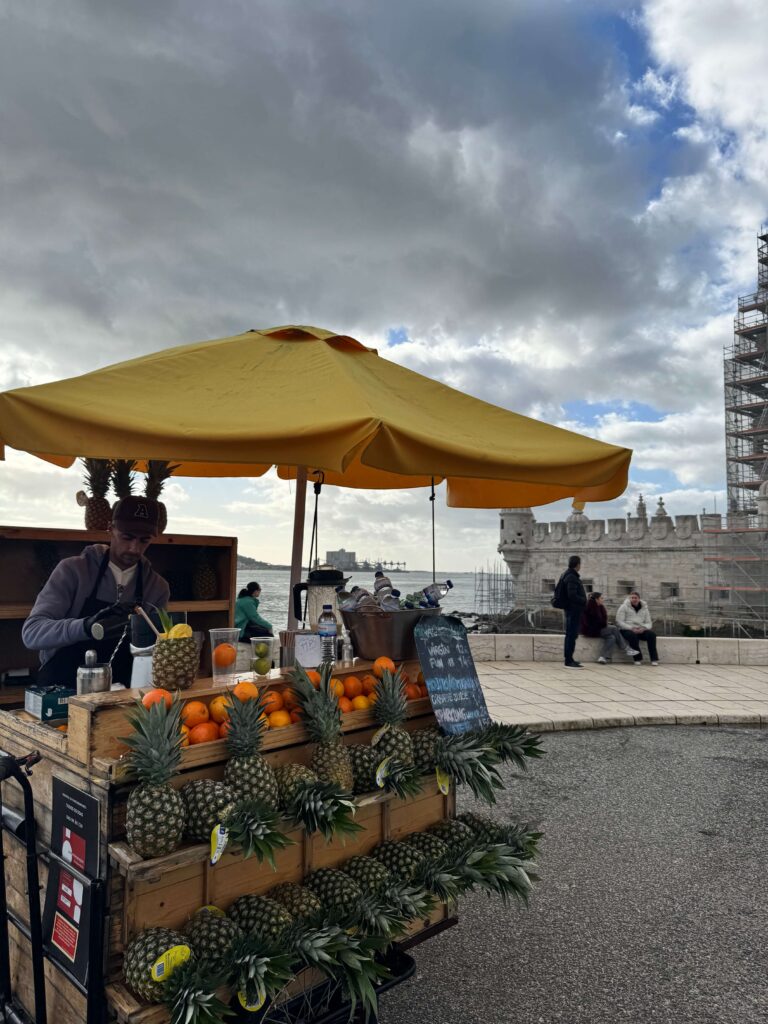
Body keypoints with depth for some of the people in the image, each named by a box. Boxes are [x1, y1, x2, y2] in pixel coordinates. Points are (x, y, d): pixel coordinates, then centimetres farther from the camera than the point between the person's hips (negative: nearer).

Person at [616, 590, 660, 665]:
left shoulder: (644, 608, 14)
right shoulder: (624, 607, 2)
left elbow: (649, 622, 11)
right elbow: (619, 622, -6)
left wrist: (644, 628, -14)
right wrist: (631, 628, -18)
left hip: (641, 630, 3)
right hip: (627, 630, -3)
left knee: (651, 634, -27)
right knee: (632, 635, -38)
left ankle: (654, 659, -25)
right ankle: (637, 659, -27)